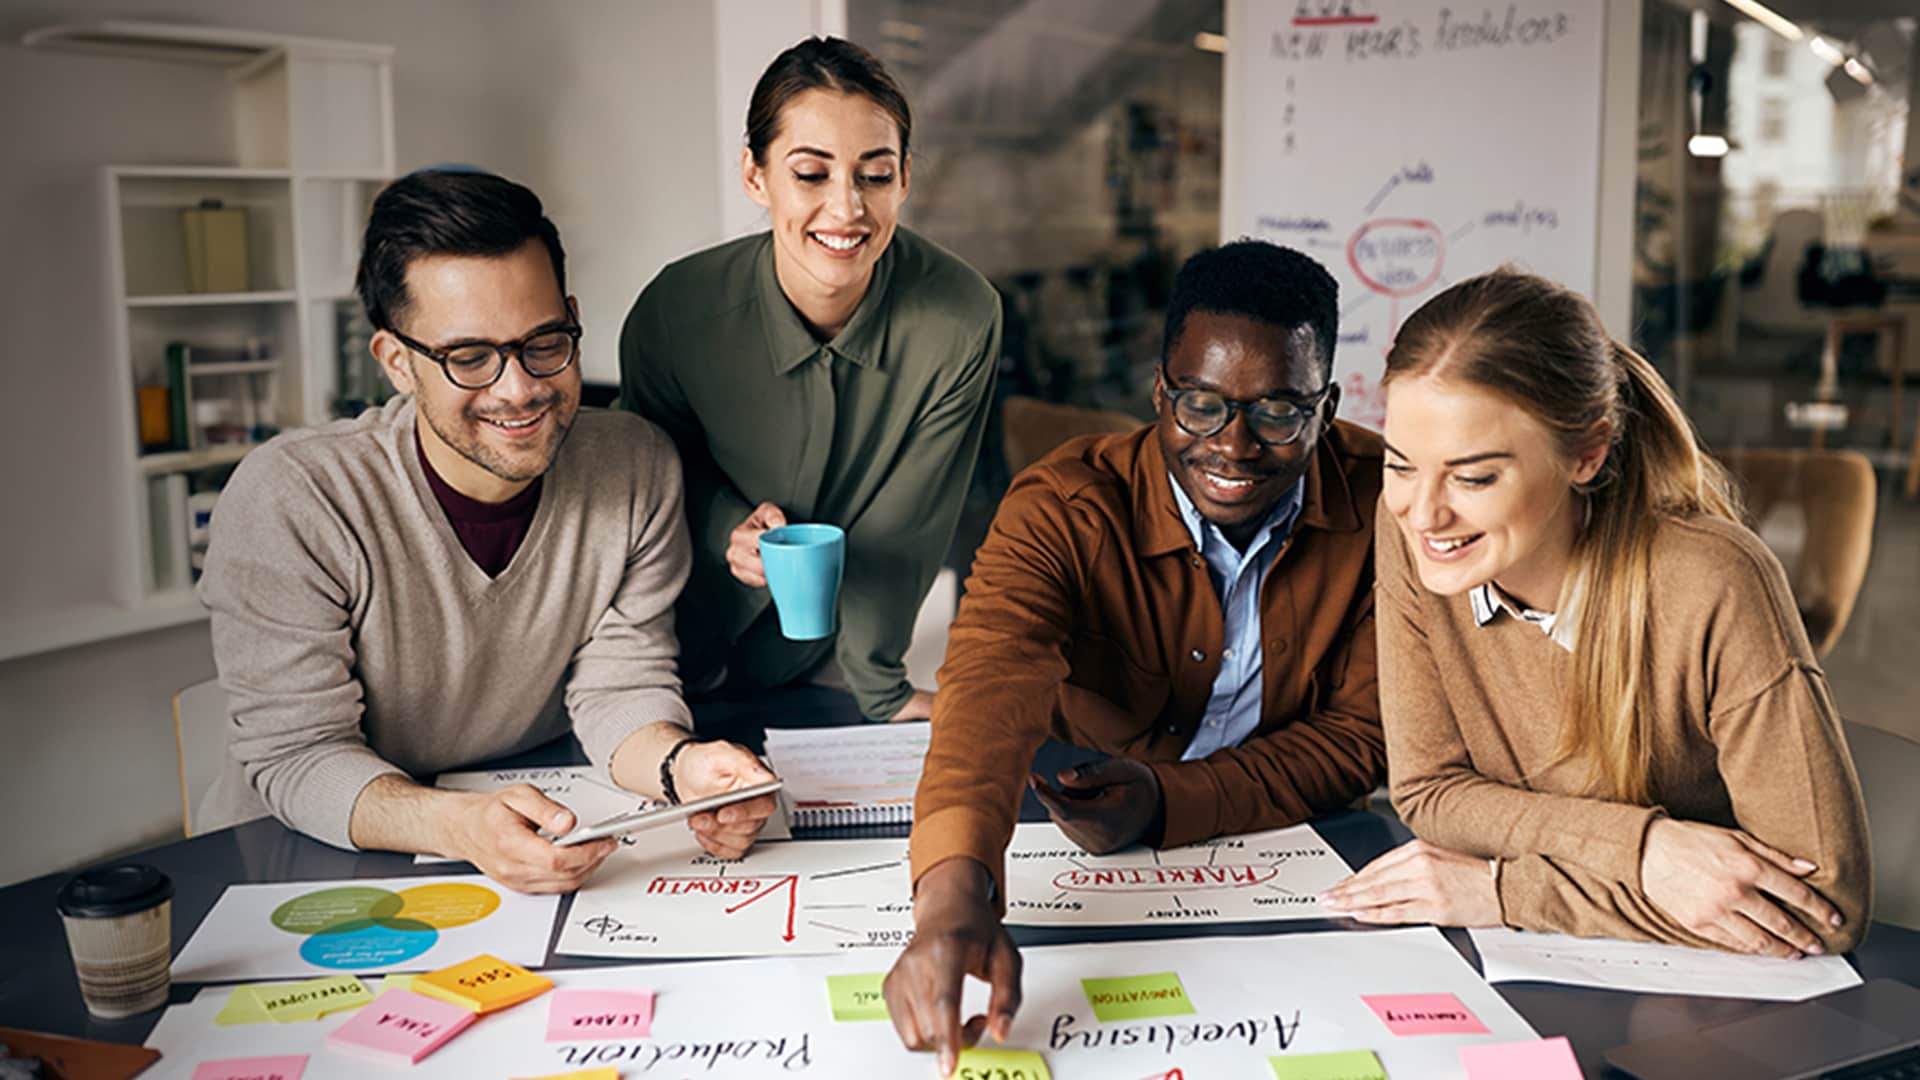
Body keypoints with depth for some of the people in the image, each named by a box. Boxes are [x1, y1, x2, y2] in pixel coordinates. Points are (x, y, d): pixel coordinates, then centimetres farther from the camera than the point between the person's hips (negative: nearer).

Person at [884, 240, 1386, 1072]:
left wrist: (1172, 799, -23)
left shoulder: (1380, 501, -10)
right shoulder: (1061, 510, -17)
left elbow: (1363, 733, -6)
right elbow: (991, 686, -35)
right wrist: (955, 894, -55)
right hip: (1083, 877, 0)